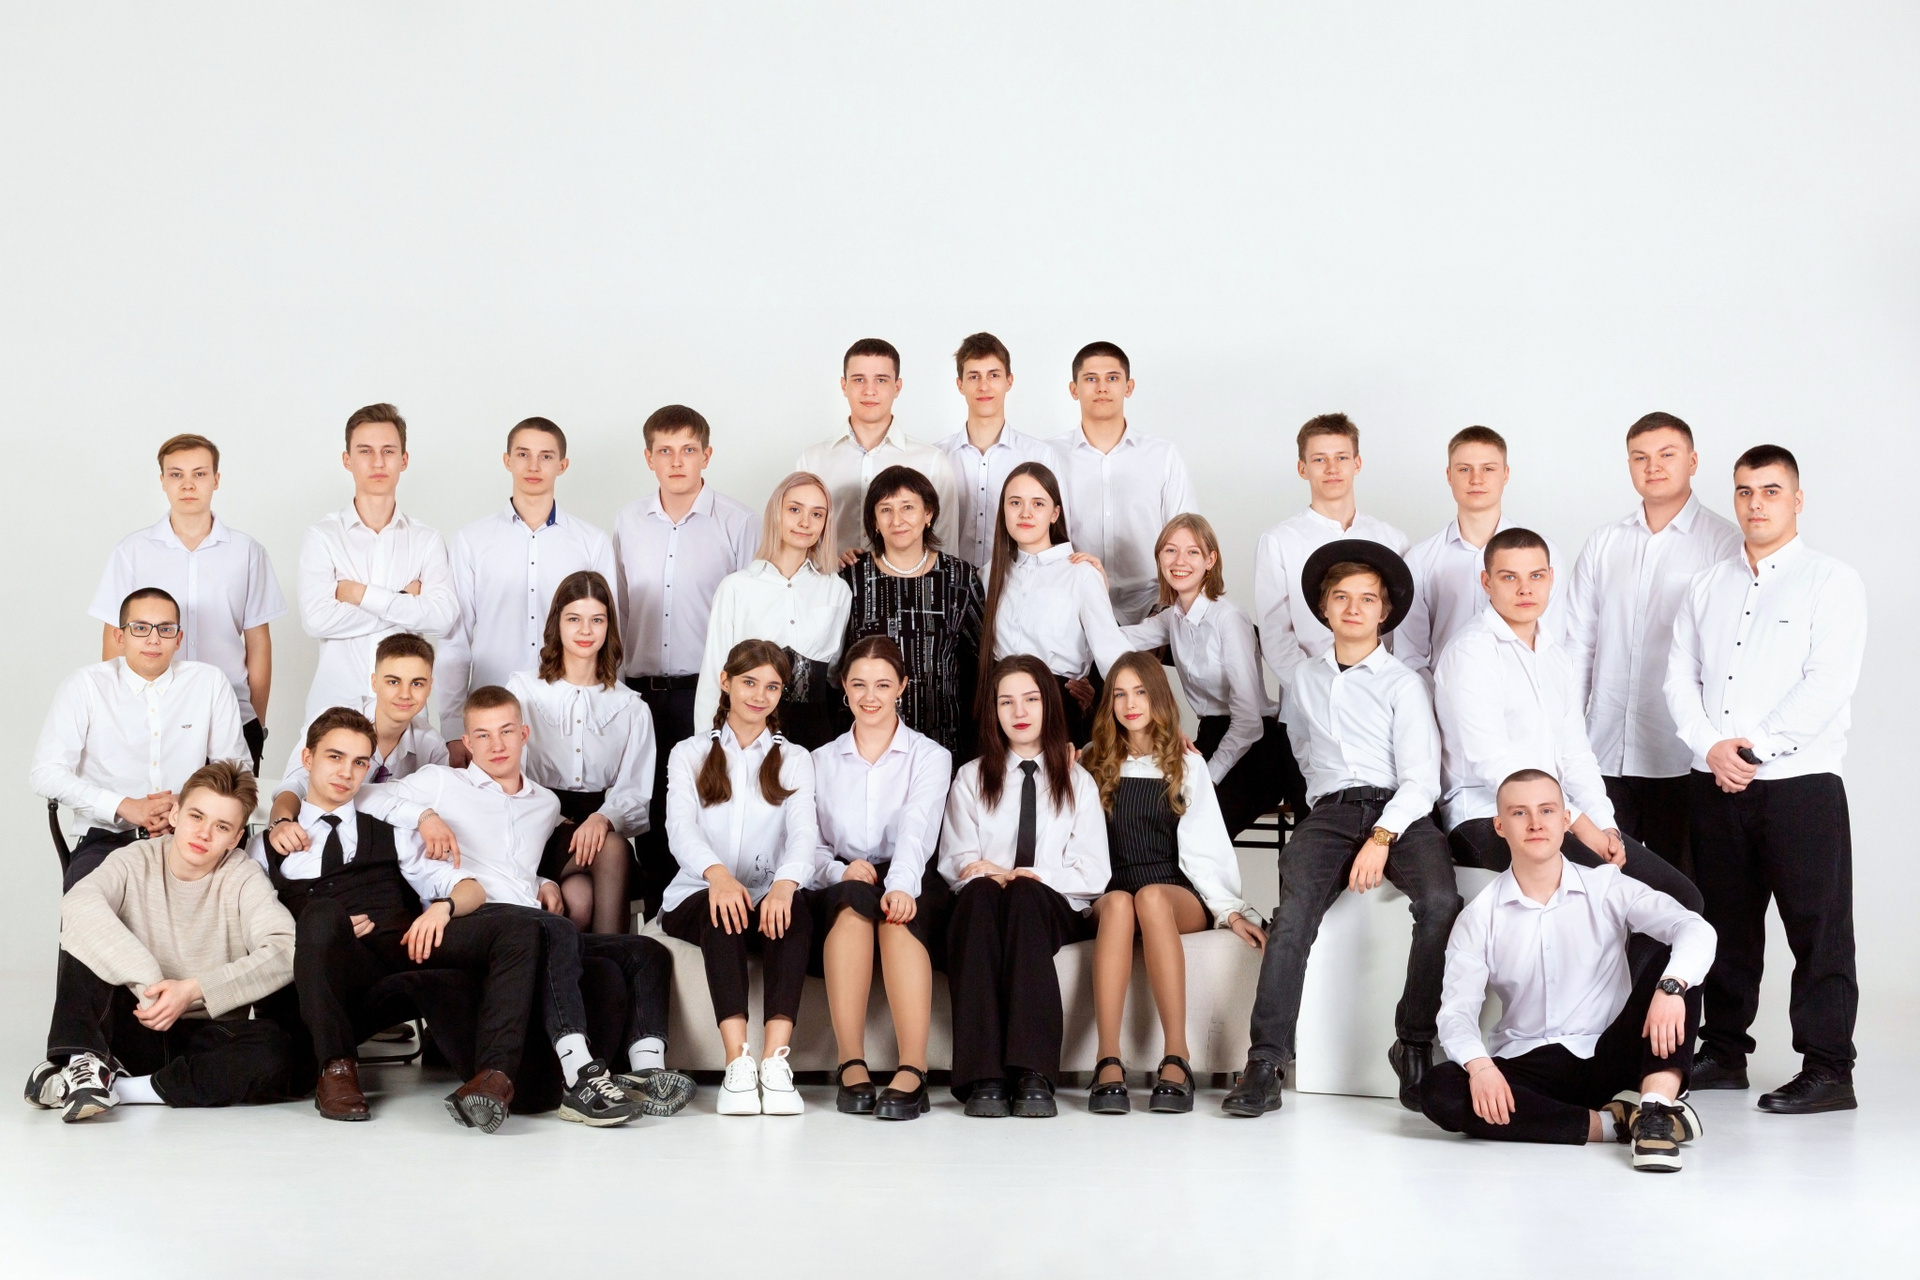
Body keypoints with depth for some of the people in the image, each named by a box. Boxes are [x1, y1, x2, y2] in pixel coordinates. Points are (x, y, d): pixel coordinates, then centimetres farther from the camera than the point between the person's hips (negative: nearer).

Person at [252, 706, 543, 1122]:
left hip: (407, 948, 2)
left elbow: (471, 890, 19)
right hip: (340, 972, -2)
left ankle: (494, 1074, -43)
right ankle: (335, 1068, -32)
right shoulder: (268, 846, 21)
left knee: (517, 928, -24)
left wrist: (443, 906, -5)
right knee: (322, 912, -38)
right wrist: (325, 932, -8)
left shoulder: (390, 834, 28)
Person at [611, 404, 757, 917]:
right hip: (642, 690, 3)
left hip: (706, 688, -3)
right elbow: (618, 607, 16)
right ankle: (654, 910, 16)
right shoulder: (628, 521, 10)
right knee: (649, 804, 7)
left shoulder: (736, 522, -1)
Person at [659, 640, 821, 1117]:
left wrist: (784, 883, -30)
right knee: (721, 913, -35)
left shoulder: (794, 761, 15)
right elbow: (681, 827, -8)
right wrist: (717, 874, -32)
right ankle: (737, 1061, -47)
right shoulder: (689, 754, 12)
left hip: (767, 899, 1)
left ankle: (775, 1060, -47)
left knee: (796, 914, -33)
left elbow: (804, 833, -5)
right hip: (696, 899, -1)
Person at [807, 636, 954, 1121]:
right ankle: (851, 1064, -41)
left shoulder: (930, 757, 10)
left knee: (899, 910, -37)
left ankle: (912, 1070, -47)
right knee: (854, 900, -35)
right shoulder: (822, 761, 18)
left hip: (910, 884, -1)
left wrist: (900, 885, -32)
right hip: (839, 891, 1)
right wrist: (841, 870, -18)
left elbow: (917, 830, -11)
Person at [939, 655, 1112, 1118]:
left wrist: (1032, 878, -11)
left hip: (1054, 910, 0)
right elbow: (955, 860, 8)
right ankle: (983, 1075, -46)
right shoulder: (970, 779, 20)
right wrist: (982, 871, -16)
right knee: (979, 892, -36)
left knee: (1025, 895, -37)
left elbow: (1094, 874, 6)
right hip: (982, 906, 1)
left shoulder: (1078, 782, 19)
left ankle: (1033, 1073, -46)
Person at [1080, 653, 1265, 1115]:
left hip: (1178, 894, -1)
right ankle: (1108, 1063, -47)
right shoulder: (1092, 763, 17)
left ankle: (1177, 1057, -43)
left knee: (1151, 897, -38)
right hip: (1107, 894, 1)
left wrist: (1231, 910, -6)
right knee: (1118, 902, -37)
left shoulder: (1187, 763, 14)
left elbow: (1205, 847, 4)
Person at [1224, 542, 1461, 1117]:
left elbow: (1421, 779, -1)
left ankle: (1415, 1048, -19)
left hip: (1399, 811, -2)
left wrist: (1382, 837, -16)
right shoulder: (1302, 681, 20)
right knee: (1294, 913, -27)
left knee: (1441, 903, -32)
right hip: (1329, 812, 2)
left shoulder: (1403, 683, 9)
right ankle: (1265, 1064, -30)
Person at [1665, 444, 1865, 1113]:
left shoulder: (1832, 582, 1)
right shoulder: (1706, 586, 16)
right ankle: (1724, 1053, 20)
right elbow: (1680, 676, 9)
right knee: (1726, 924, 11)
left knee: (1818, 927, -4)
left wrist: (1758, 745, -15)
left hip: (1800, 781, -5)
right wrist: (1710, 745, -8)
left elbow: (1828, 683, -10)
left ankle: (1827, 1070, 0)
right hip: (1714, 784, 5)